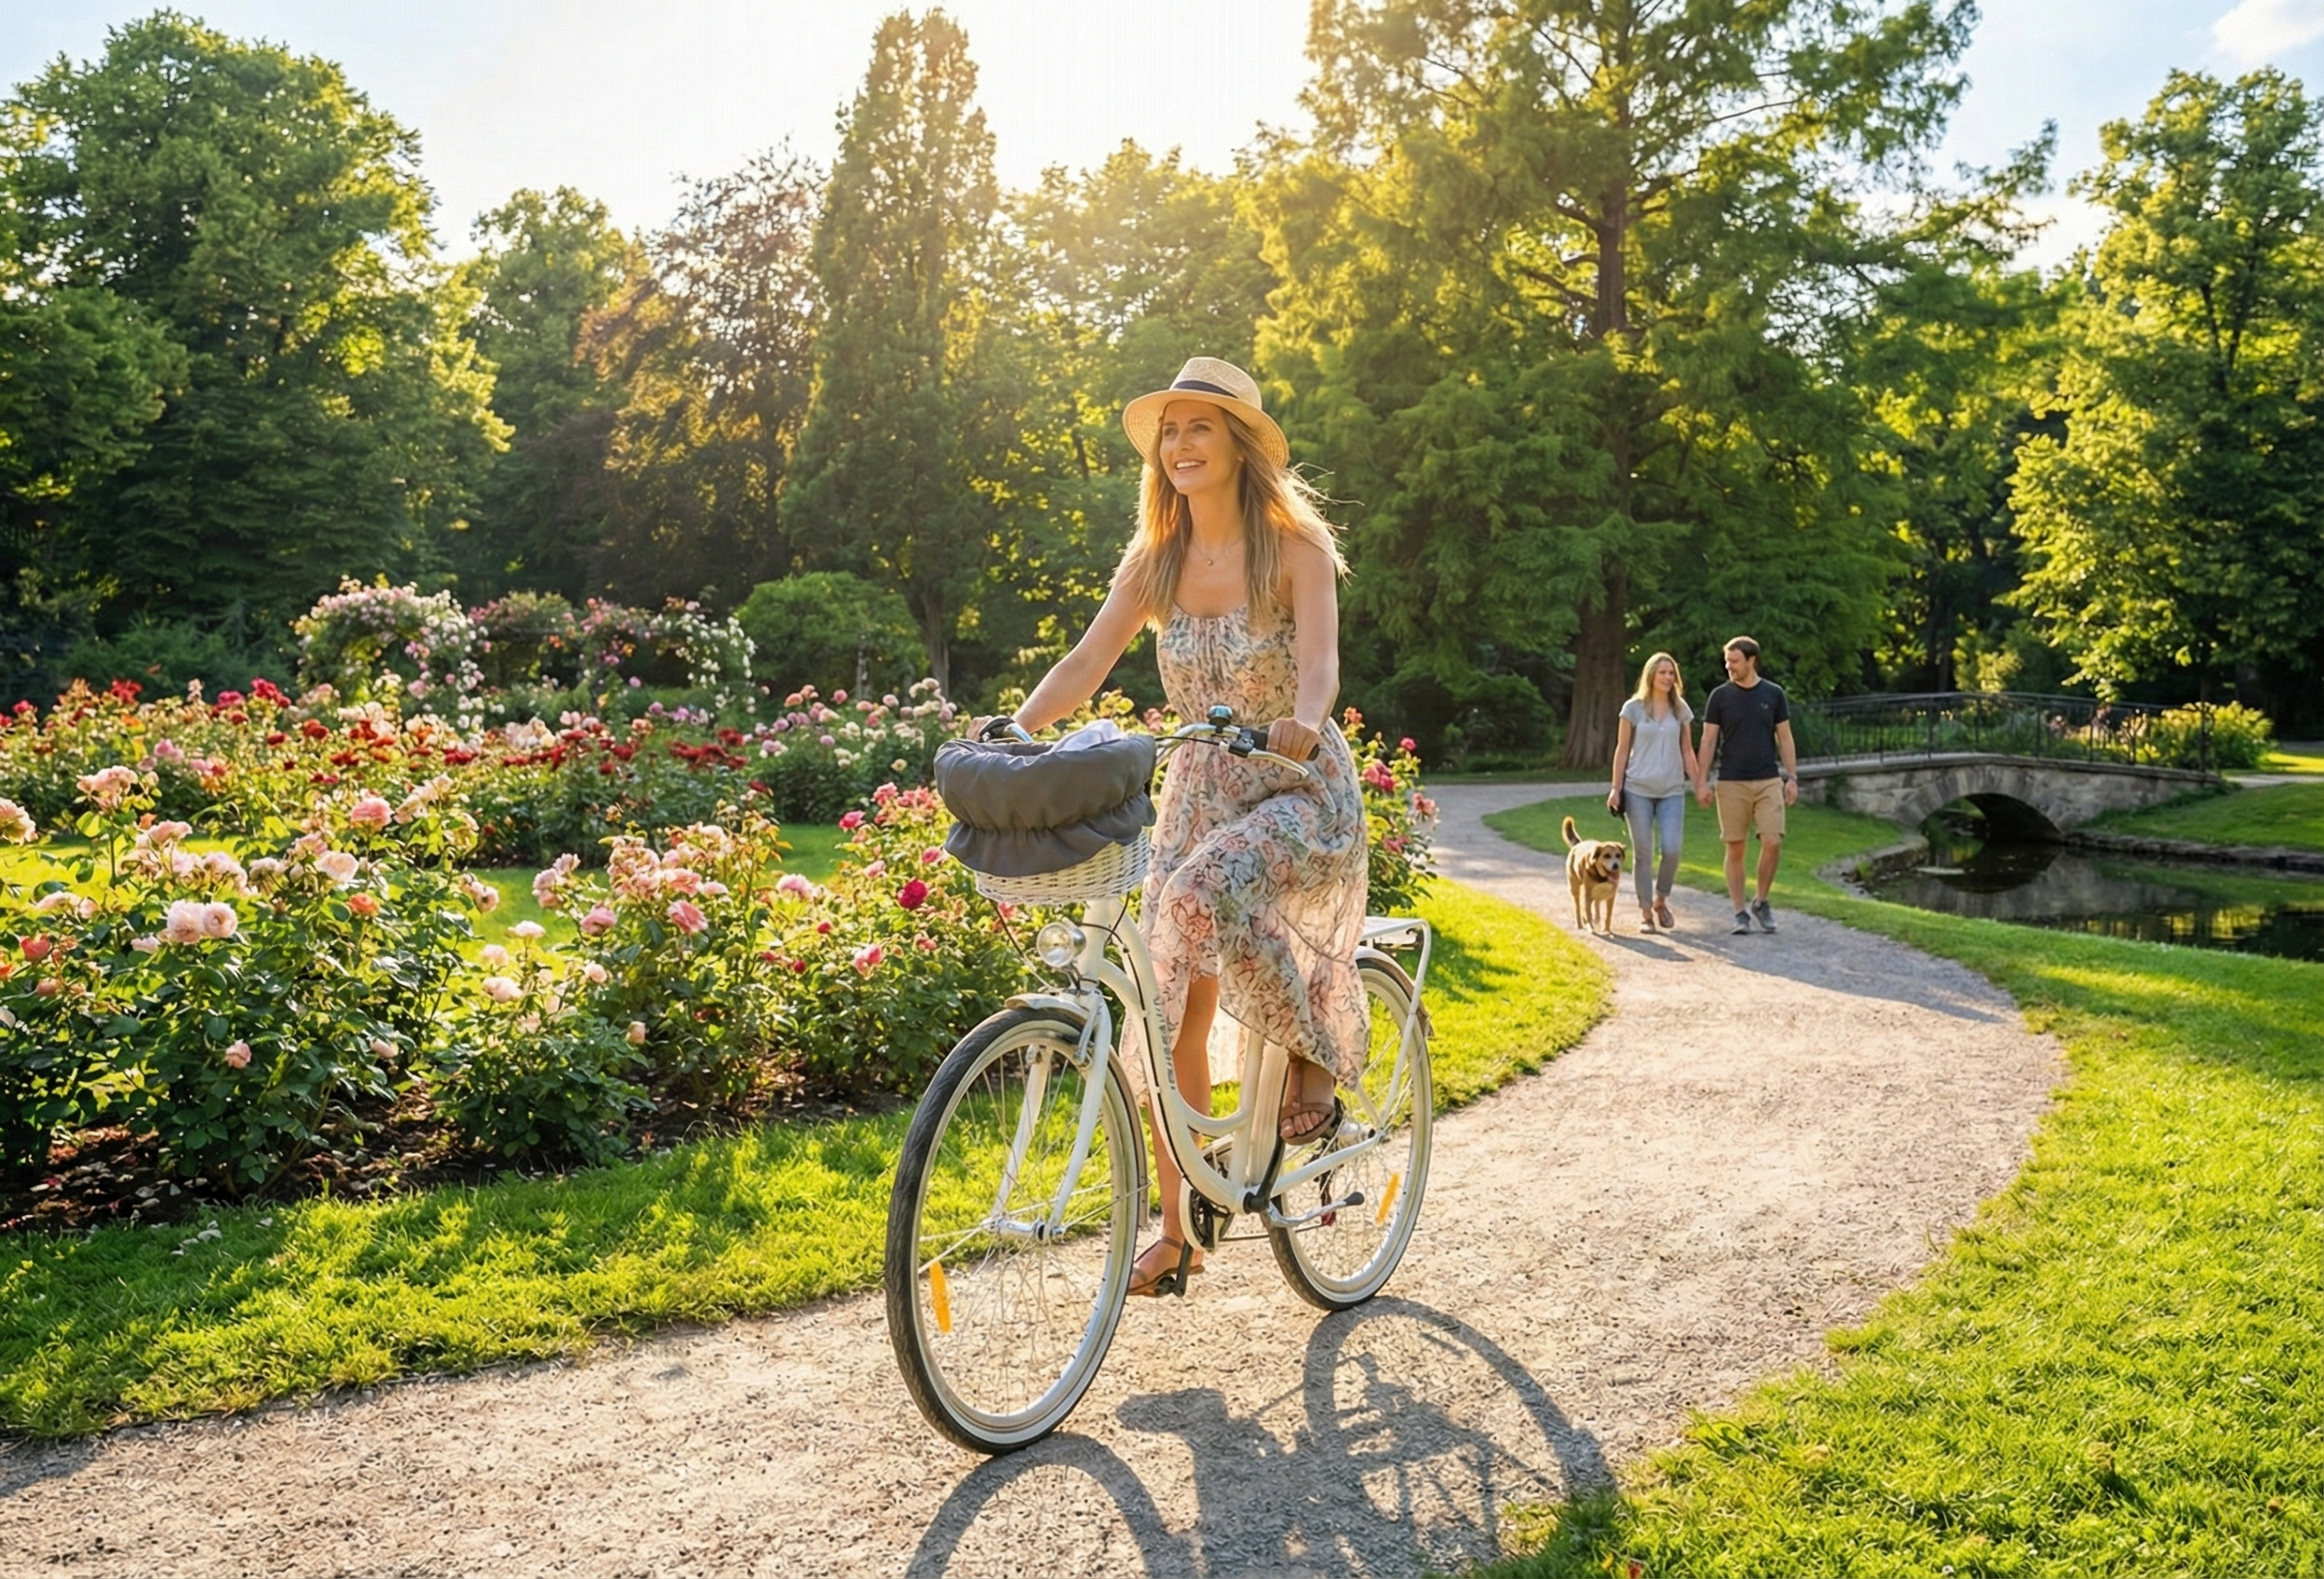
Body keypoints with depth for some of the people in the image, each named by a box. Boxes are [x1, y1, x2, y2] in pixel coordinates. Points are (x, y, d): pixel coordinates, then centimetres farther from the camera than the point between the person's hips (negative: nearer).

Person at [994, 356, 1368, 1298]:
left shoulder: (1294, 546, -10)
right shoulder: (1154, 560, 2)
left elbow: (1320, 659, -25)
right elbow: (1084, 665, -5)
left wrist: (1302, 721, -47)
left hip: (1300, 787, -5)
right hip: (1197, 788, 5)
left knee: (1206, 893, -36)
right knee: (1167, 1011, -1)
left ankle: (1316, 1052, -9)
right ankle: (1178, 1228, 13)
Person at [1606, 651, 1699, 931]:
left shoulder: (1681, 709, 7)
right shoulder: (1633, 708, 1)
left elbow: (1687, 751, 11)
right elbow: (1622, 750, 2)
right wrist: (1616, 788, -2)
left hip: (1672, 791, 2)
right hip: (1638, 789, -2)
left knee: (1672, 850, -9)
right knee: (1642, 853, 0)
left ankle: (1661, 900, 15)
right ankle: (1645, 912, 10)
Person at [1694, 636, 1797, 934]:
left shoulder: (1773, 694, 5)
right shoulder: (1720, 696, 3)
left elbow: (1784, 738, 9)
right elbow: (1708, 741, 3)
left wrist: (1792, 777, 2)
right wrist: (1701, 781, -4)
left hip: (1769, 781, 1)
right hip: (1731, 783, 0)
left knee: (1773, 842, -10)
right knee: (1735, 849, 1)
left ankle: (1761, 902, 11)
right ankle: (1740, 912, 10)